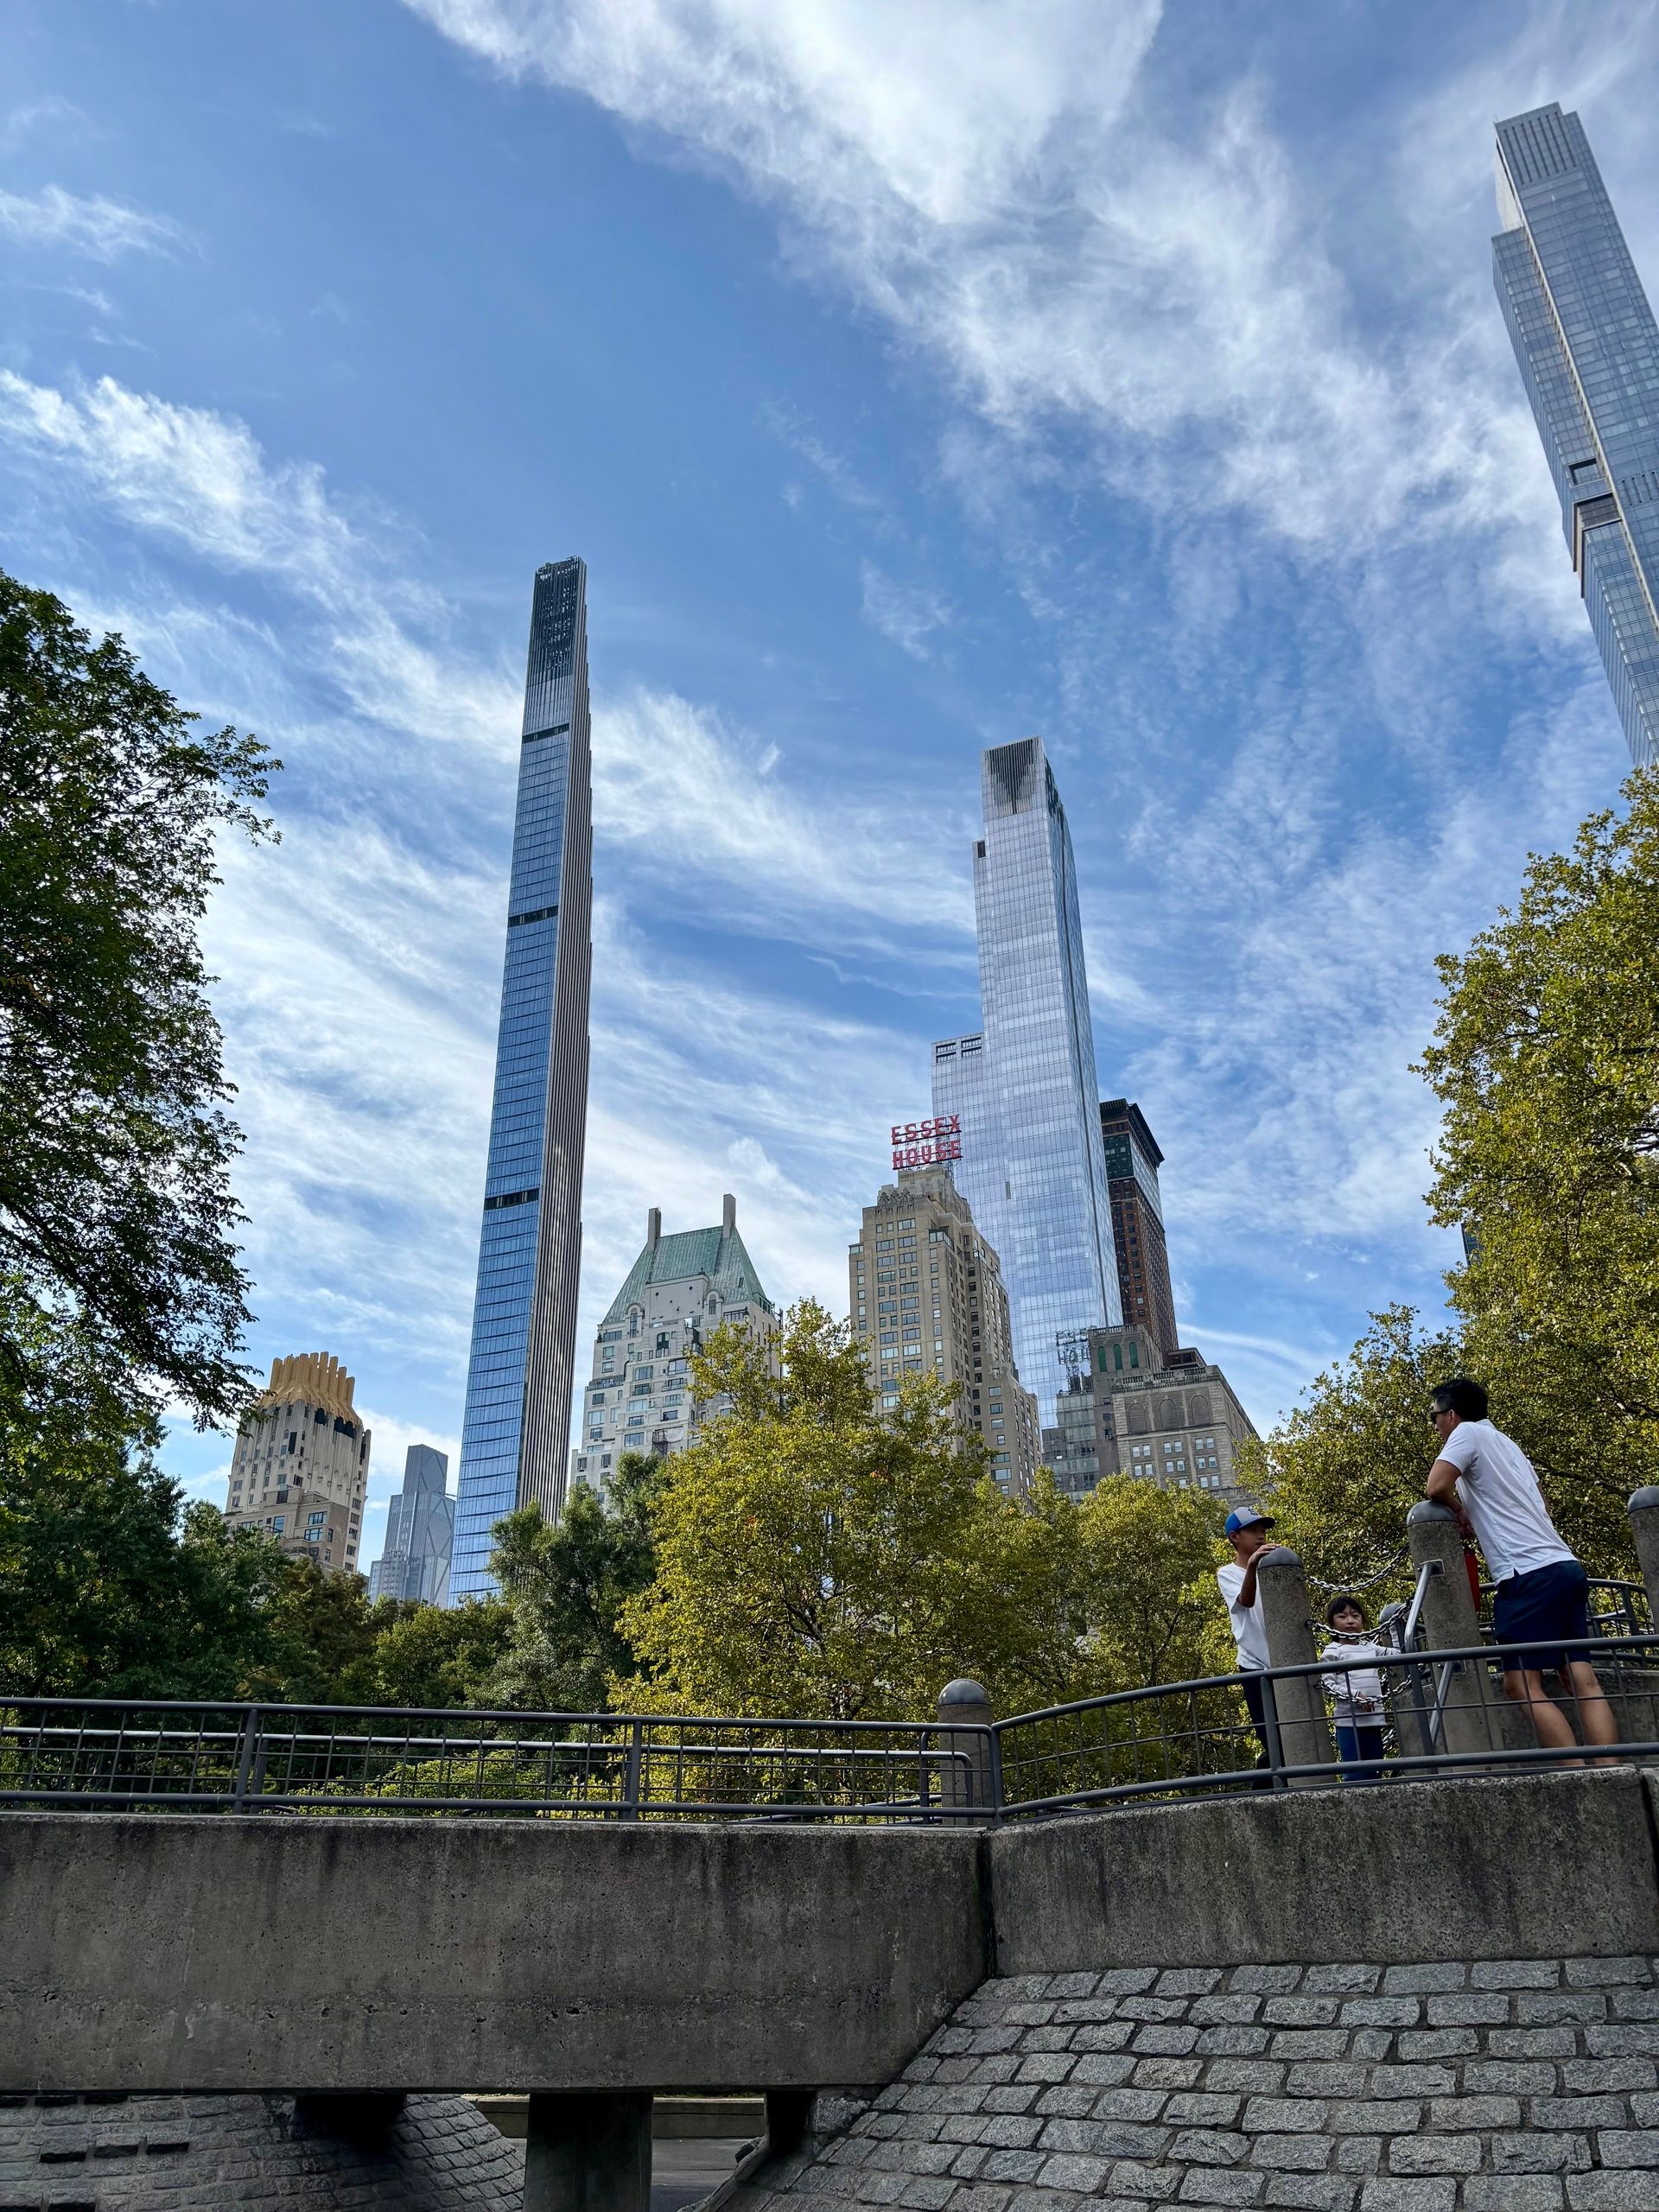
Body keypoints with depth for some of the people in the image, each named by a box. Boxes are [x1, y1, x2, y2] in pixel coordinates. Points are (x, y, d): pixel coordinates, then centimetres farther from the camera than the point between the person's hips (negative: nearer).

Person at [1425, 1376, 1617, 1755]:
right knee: (1583, 1681, 2)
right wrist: (1478, 1517, 33)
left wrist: (1460, 1511, 6)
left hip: (1529, 1574, -9)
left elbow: (1436, 1487, -15)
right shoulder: (1508, 1443, 25)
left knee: (1523, 1684, -8)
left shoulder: (1469, 1433, -1)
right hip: (1566, 1567, 9)